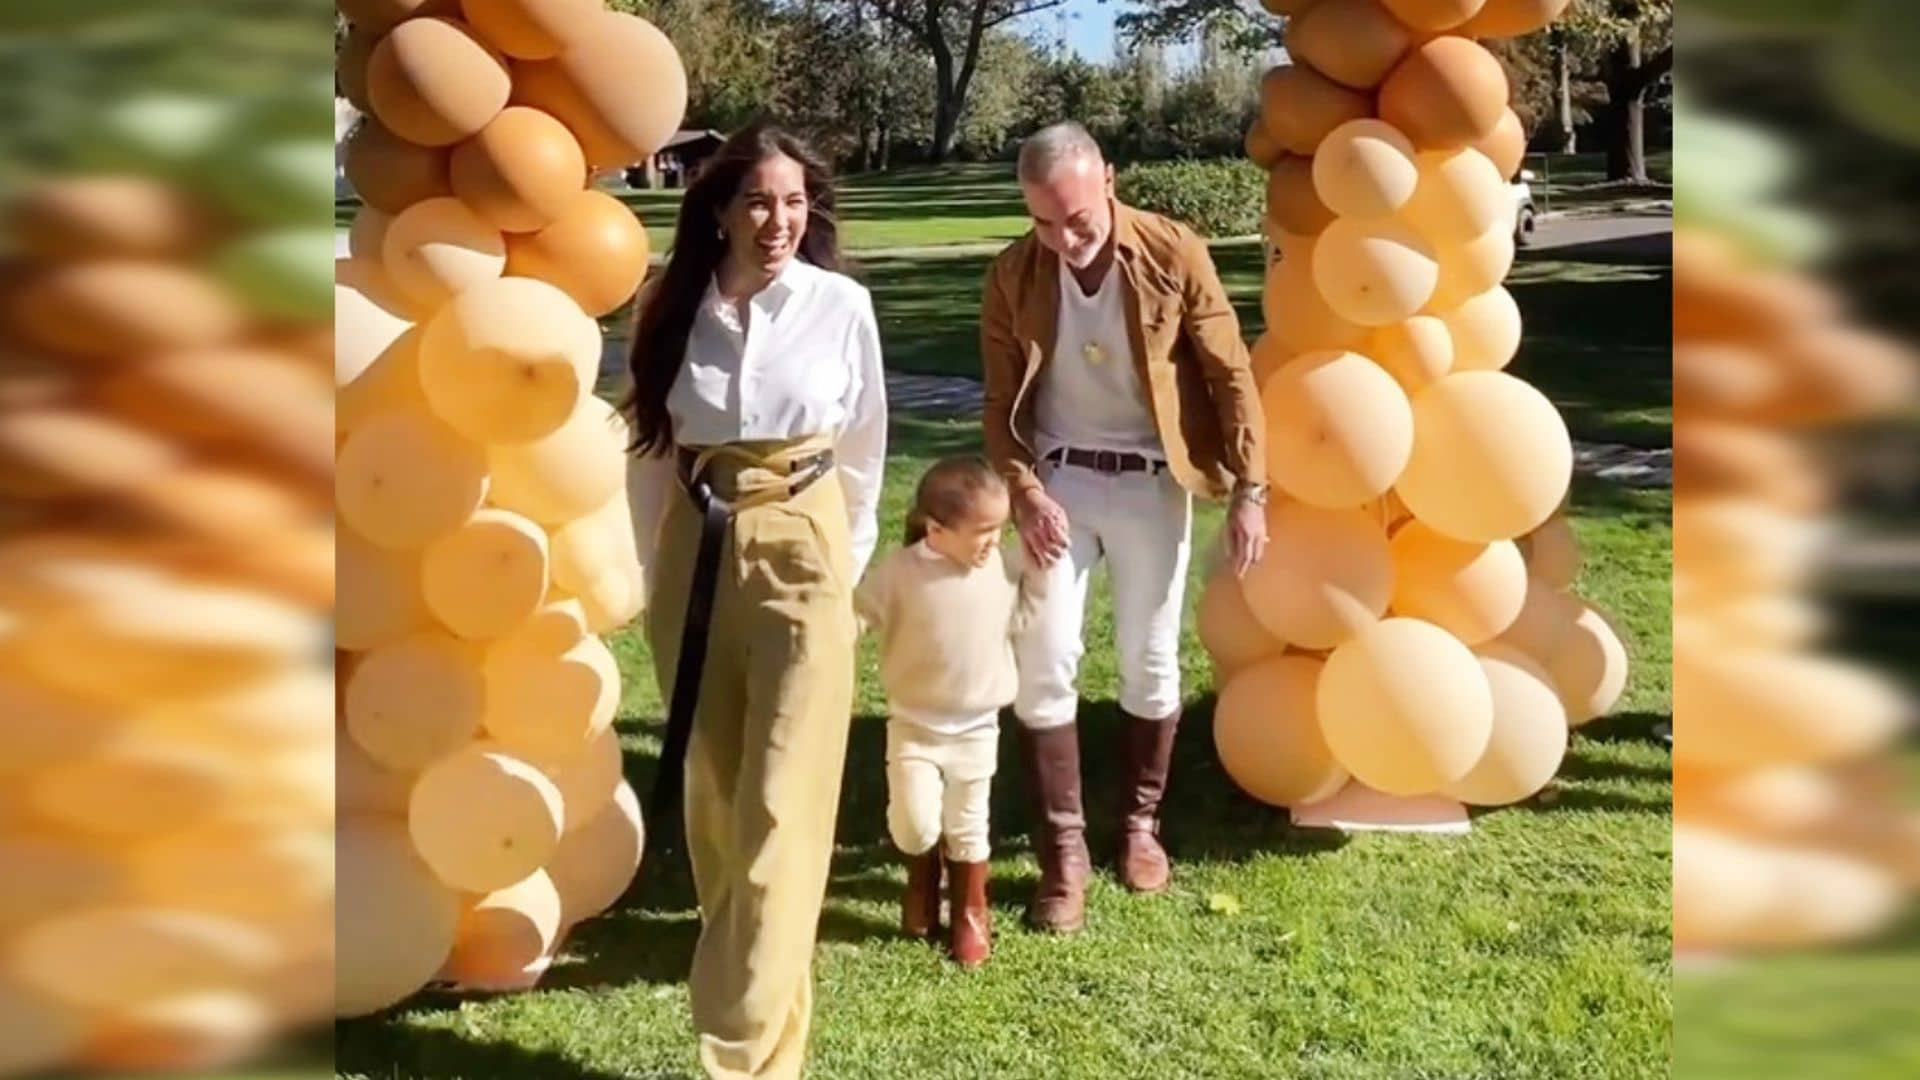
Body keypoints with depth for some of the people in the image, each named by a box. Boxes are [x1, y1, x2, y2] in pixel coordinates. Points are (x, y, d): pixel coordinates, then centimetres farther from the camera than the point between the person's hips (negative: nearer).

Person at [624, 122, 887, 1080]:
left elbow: (864, 451, 5)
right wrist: (656, 572, 11)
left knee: (781, 808, -6)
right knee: (713, 795, 12)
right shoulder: (673, 309, 0)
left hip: (800, 553, -3)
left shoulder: (842, 306, -5)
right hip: (696, 555, 3)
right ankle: (740, 958, 34)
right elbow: (648, 449, 8)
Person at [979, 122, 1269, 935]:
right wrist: (1024, 492, -14)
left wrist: (1249, 492, -10)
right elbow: (1002, 402, 1)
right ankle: (1063, 852, 7)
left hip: (1151, 480, -1)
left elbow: (1230, 376, -6)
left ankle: (1140, 825, 28)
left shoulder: (1175, 255, -11)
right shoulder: (1012, 277, -6)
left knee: (1151, 663, 7)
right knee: (1043, 662, -4)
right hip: (1056, 477, 1)